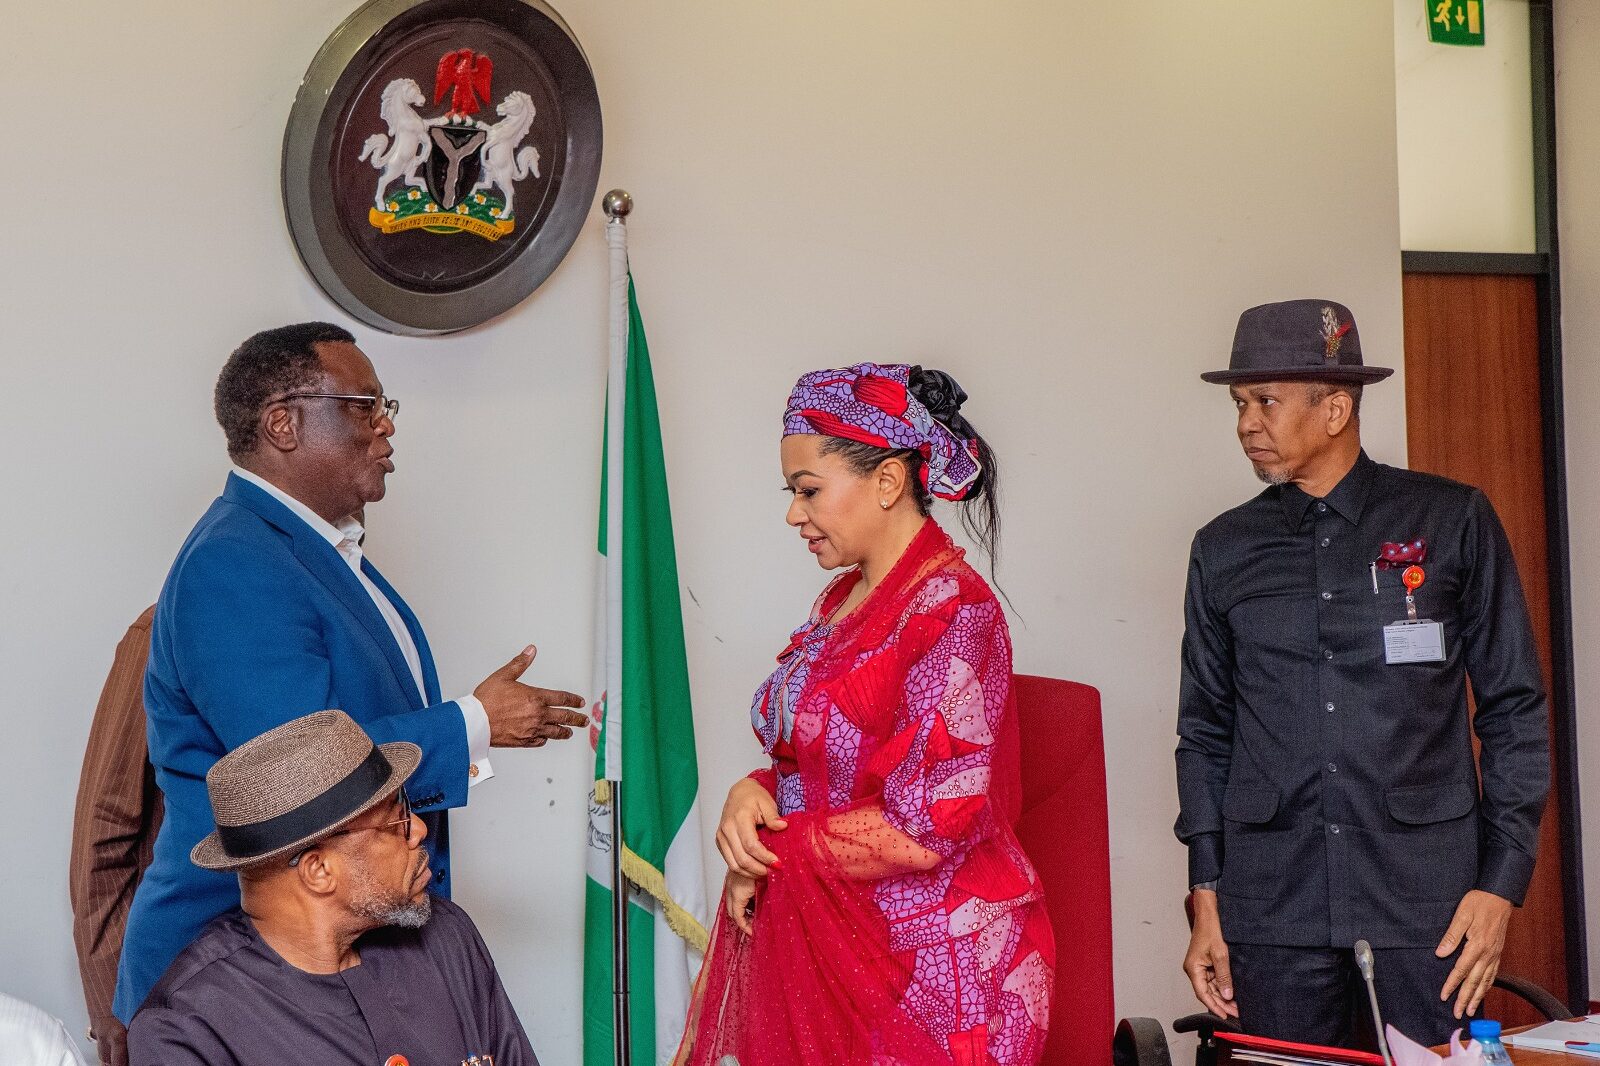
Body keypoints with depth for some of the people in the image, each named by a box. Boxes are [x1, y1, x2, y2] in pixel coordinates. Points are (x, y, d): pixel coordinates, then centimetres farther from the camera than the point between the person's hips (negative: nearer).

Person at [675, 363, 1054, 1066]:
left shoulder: (952, 610, -17)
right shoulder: (842, 600, 10)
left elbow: (929, 827, -22)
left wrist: (773, 851, -12)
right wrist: (754, 791, -6)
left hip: (923, 971, -8)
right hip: (823, 948, 8)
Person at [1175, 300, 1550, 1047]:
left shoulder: (1451, 523, 2)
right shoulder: (1224, 550, 8)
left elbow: (1513, 707, 3)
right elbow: (1206, 728, 12)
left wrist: (1501, 881, -3)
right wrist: (1206, 900, 7)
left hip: (1427, 898, -2)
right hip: (1273, 902, 2)